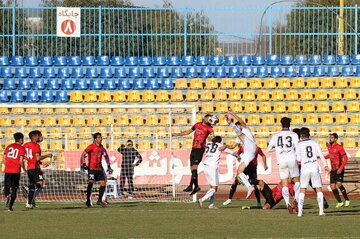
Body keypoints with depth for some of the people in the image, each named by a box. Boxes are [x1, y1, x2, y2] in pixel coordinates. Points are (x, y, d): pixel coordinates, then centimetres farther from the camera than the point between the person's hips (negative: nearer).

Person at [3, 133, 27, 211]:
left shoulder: (9, 146, 9)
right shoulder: (22, 148, -3)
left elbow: (4, 158, 8)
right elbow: (21, 161, -10)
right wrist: (24, 169, 6)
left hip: (7, 171, 3)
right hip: (16, 171, -3)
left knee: (7, 186, 13)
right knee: (14, 188, 4)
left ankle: (7, 195, -20)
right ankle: (10, 206, -5)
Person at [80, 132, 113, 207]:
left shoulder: (101, 147, 10)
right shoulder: (91, 146, -9)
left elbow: (106, 156, 25)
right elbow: (83, 155, -13)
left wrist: (109, 166, 22)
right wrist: (83, 164, -23)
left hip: (99, 168, 7)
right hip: (92, 168, -7)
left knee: (103, 183, 4)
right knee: (91, 183, -15)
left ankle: (99, 200, 14)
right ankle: (88, 201, -11)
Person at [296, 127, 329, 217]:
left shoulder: (299, 146, -1)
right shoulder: (315, 143, 4)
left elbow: (299, 160, 1)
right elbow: (321, 155, -3)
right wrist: (325, 165, -5)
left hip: (304, 169, -1)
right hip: (315, 169, 1)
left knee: (302, 190, 7)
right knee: (319, 189, 7)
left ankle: (300, 211, -1)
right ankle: (321, 210, -3)